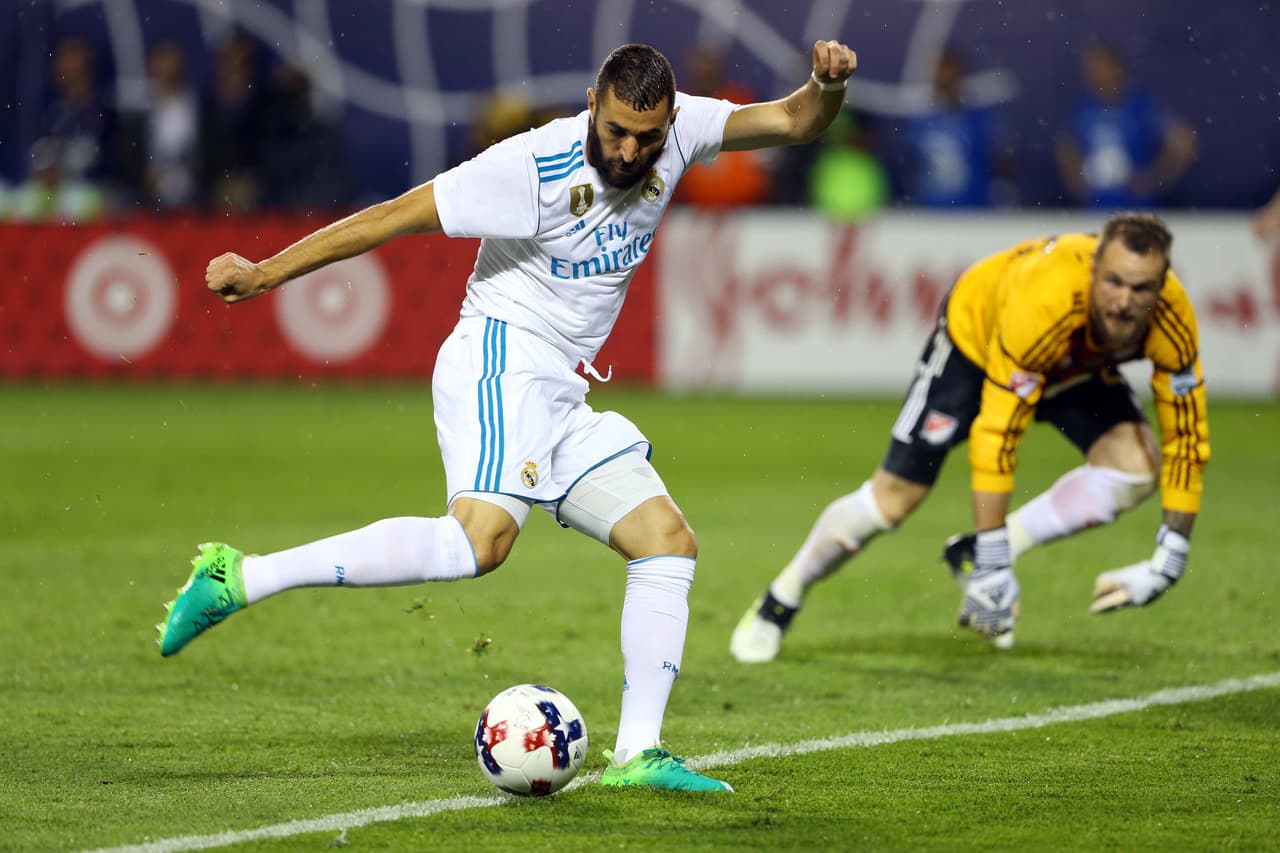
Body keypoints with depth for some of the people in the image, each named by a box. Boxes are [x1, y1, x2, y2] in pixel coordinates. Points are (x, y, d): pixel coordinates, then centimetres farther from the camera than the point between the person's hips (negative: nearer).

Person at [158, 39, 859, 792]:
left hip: (561, 400, 8)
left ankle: (638, 752, 2)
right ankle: (237, 580, -31)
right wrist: (267, 272, -14)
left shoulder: (679, 130, 1)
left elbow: (791, 124, 3)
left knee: (670, 544, 1)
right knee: (481, 538, -30)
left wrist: (828, 87, -21)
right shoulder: (533, 166, -18)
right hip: (498, 365, -8)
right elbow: (400, 215, -16)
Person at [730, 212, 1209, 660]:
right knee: (894, 497, -8)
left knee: (1136, 465, -19)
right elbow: (996, 433, -42)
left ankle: (974, 557, -7)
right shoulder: (1044, 300, -45)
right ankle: (779, 602, 17)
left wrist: (1171, 558, -27)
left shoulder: (1172, 317, -33)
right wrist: (995, 563, -40)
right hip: (976, 336, -4)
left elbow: (1187, 437, -22)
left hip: (1076, 364, 4)